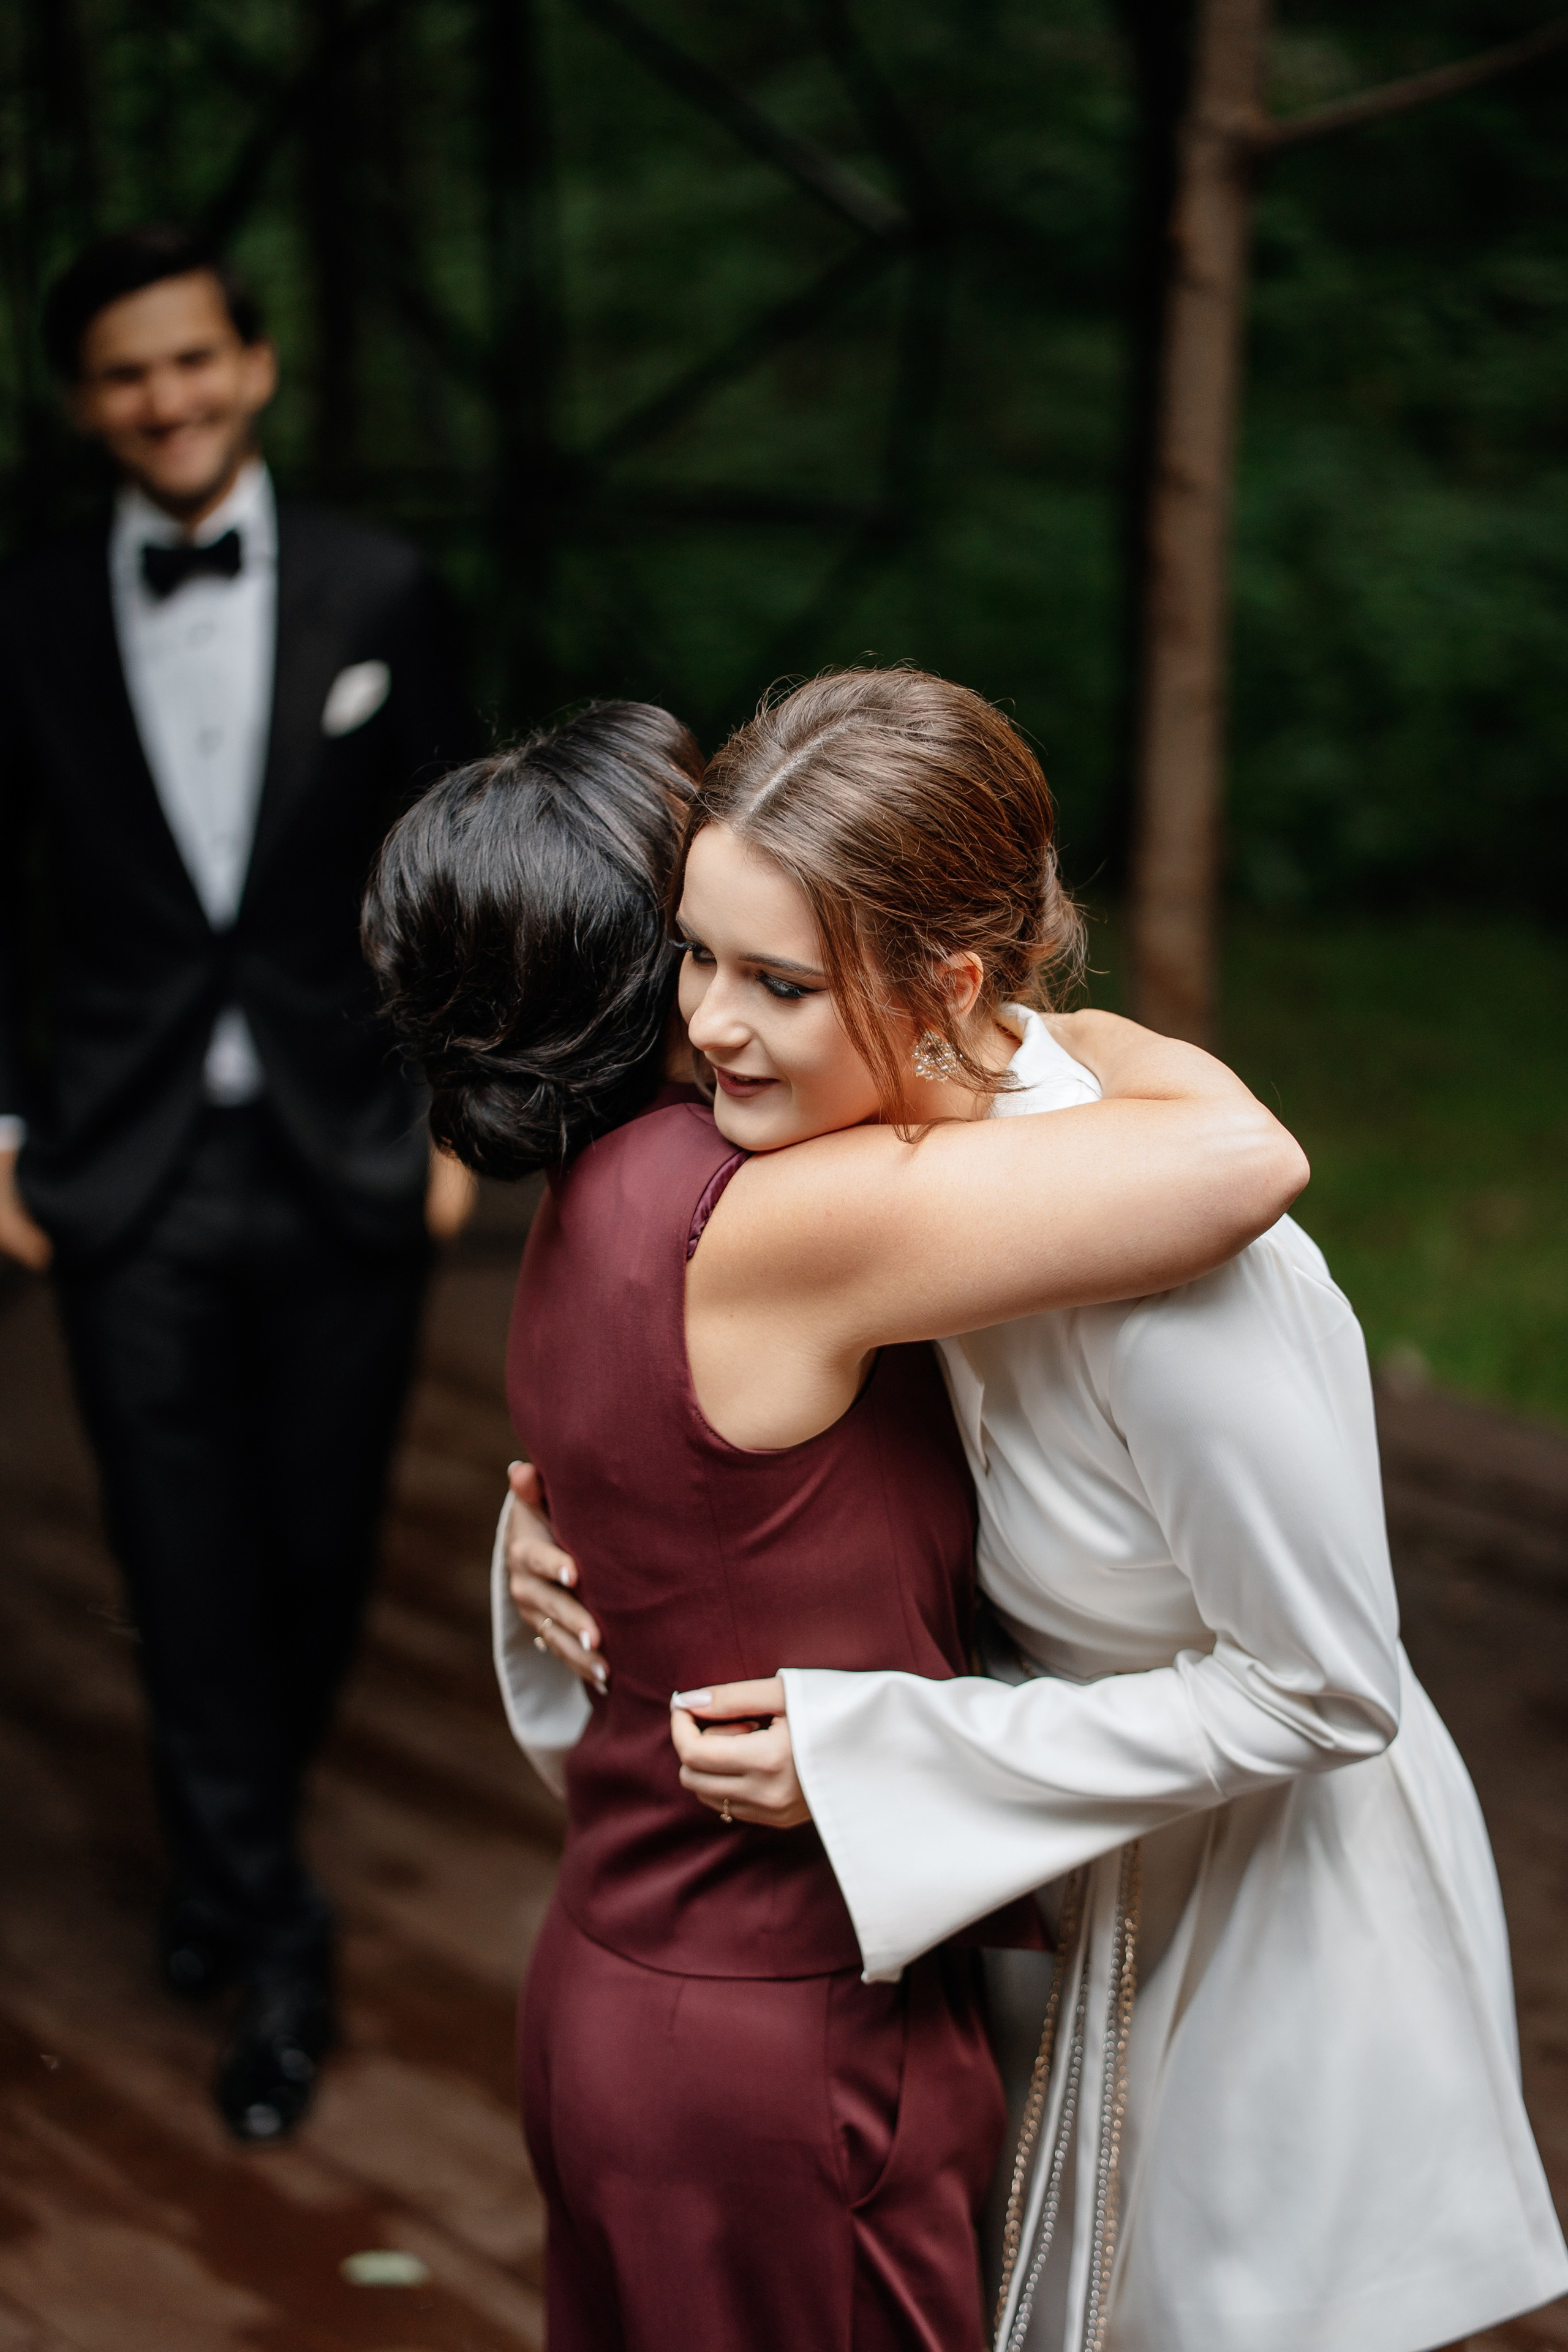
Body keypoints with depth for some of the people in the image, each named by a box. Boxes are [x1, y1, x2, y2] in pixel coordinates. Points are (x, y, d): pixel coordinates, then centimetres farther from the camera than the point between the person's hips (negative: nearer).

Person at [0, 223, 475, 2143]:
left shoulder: (375, 596, 0)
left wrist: (450, 1115, 0)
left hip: (342, 1168, 0)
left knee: (317, 1547, 10)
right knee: (186, 1567, 1)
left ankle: (231, 1839, 37)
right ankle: (271, 1940, 15)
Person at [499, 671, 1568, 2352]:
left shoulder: (1156, 1264, -36)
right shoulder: (862, 1150, -13)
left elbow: (1325, 1689, -26)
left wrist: (870, 1750, -27)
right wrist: (568, 1532, -14)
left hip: (1275, 1897, -6)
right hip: (1081, 1881, 7)